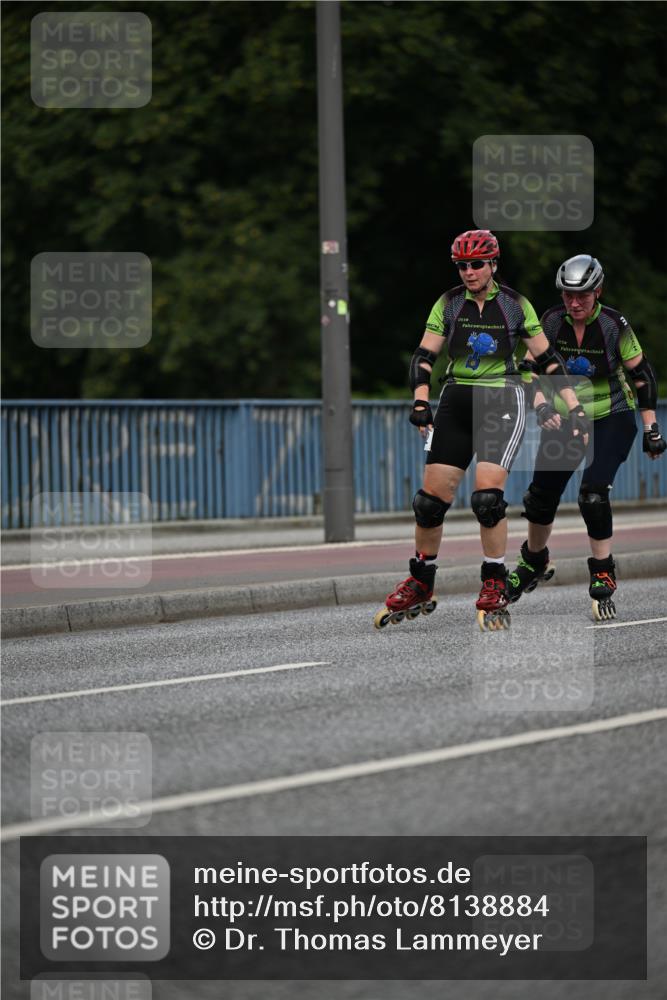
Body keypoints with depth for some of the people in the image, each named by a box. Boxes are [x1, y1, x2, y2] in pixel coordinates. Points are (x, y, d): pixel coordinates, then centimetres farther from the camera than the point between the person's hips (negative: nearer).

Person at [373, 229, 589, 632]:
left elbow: (547, 358, 3)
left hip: (502, 403, -3)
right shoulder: (449, 303, 4)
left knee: (487, 495, -19)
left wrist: (574, 406, -2)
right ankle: (420, 587, 17)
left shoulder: (515, 305, 0)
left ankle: (495, 590, -7)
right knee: (430, 499, 0)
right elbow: (424, 356, 2)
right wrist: (421, 402, -13)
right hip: (457, 402, 3)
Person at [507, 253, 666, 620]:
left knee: (593, 496, -21)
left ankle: (603, 576, -5)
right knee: (541, 496, 7)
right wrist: (541, 405, -19)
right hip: (565, 419, 4)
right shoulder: (551, 321, -12)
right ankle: (532, 563, 35)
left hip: (612, 420, -4)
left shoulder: (613, 325, -19)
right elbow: (532, 367, -2)